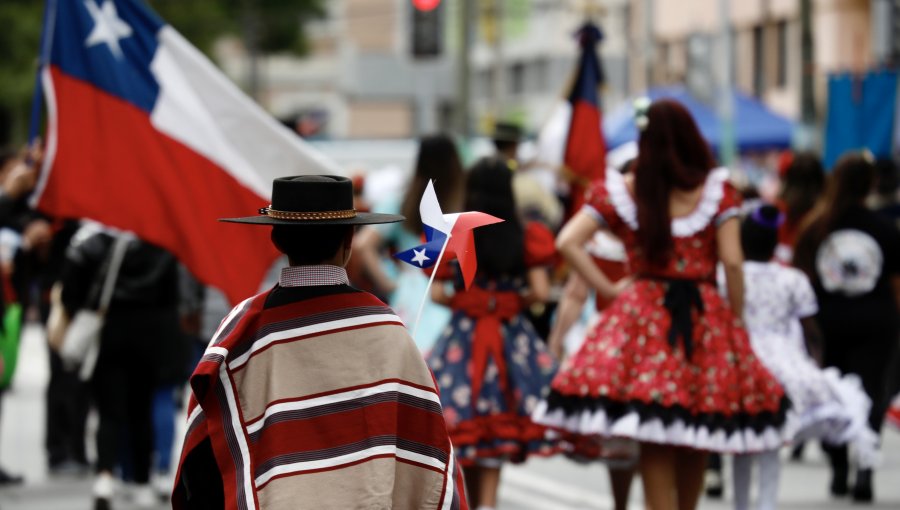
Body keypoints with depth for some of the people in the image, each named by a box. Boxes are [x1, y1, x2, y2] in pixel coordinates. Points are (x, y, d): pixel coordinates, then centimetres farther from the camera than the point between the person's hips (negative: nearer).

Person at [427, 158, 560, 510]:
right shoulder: (526, 239, -5)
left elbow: (437, 293, -8)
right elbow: (540, 292, -8)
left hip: (463, 336, 0)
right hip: (512, 336, 0)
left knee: (465, 424, 8)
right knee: (498, 427, 4)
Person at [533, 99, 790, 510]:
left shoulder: (619, 192, 1)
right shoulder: (717, 190, -2)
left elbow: (567, 242, -6)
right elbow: (732, 263, -8)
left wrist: (609, 289, 0)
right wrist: (736, 320, 3)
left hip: (643, 317, 0)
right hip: (706, 321, 0)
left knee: (654, 440, 1)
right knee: (696, 438, 14)